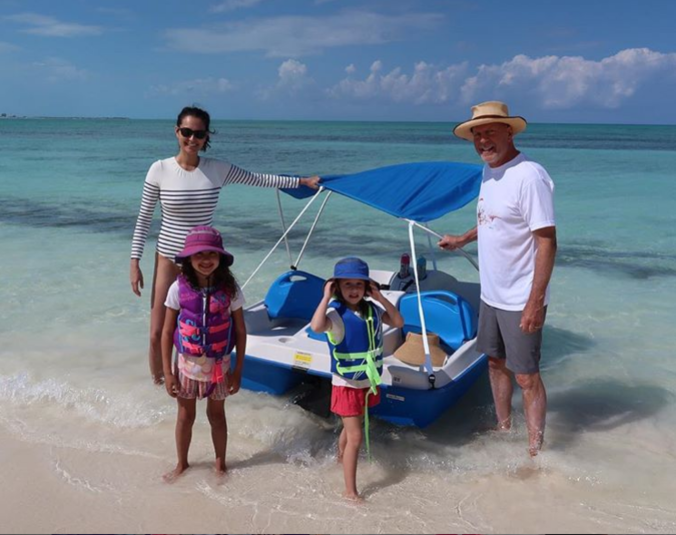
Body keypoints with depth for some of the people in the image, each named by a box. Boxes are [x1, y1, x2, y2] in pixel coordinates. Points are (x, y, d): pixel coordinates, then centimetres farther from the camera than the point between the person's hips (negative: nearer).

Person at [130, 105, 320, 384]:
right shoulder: (160, 170, -6)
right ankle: (157, 384, 25)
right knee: (158, 334, 1)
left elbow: (258, 179, 8)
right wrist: (135, 261, -3)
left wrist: (302, 181, 10)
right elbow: (144, 218, -1)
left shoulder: (218, 169, -2)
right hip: (168, 261, -1)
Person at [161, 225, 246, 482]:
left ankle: (220, 463, 36)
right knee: (185, 415, 17)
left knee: (216, 415, 15)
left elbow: (240, 331, -6)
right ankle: (182, 463, 38)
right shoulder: (179, 288, -14)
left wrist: (238, 370, -4)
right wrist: (167, 372, -7)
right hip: (187, 363, 1)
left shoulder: (229, 289, -14)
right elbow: (167, 332, -7)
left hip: (218, 364, 0)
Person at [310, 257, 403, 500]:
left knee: (352, 426, 27)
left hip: (369, 382, 6)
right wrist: (326, 297, -33)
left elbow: (398, 322, -4)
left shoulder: (372, 309, -2)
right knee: (355, 436, -6)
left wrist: (380, 298, -10)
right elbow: (316, 326, -42)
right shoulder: (336, 313, -22)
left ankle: (342, 455, 54)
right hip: (347, 385, -6)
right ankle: (350, 490, 4)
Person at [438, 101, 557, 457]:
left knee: (527, 377, 1)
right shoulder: (489, 171, 7)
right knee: (496, 362, 20)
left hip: (521, 301, -9)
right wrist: (462, 240, 31)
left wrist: (535, 301, -26)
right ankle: (504, 431, 39)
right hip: (491, 293, 9)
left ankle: (535, 452, 16)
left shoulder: (529, 176, -21)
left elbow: (547, 241, -23)